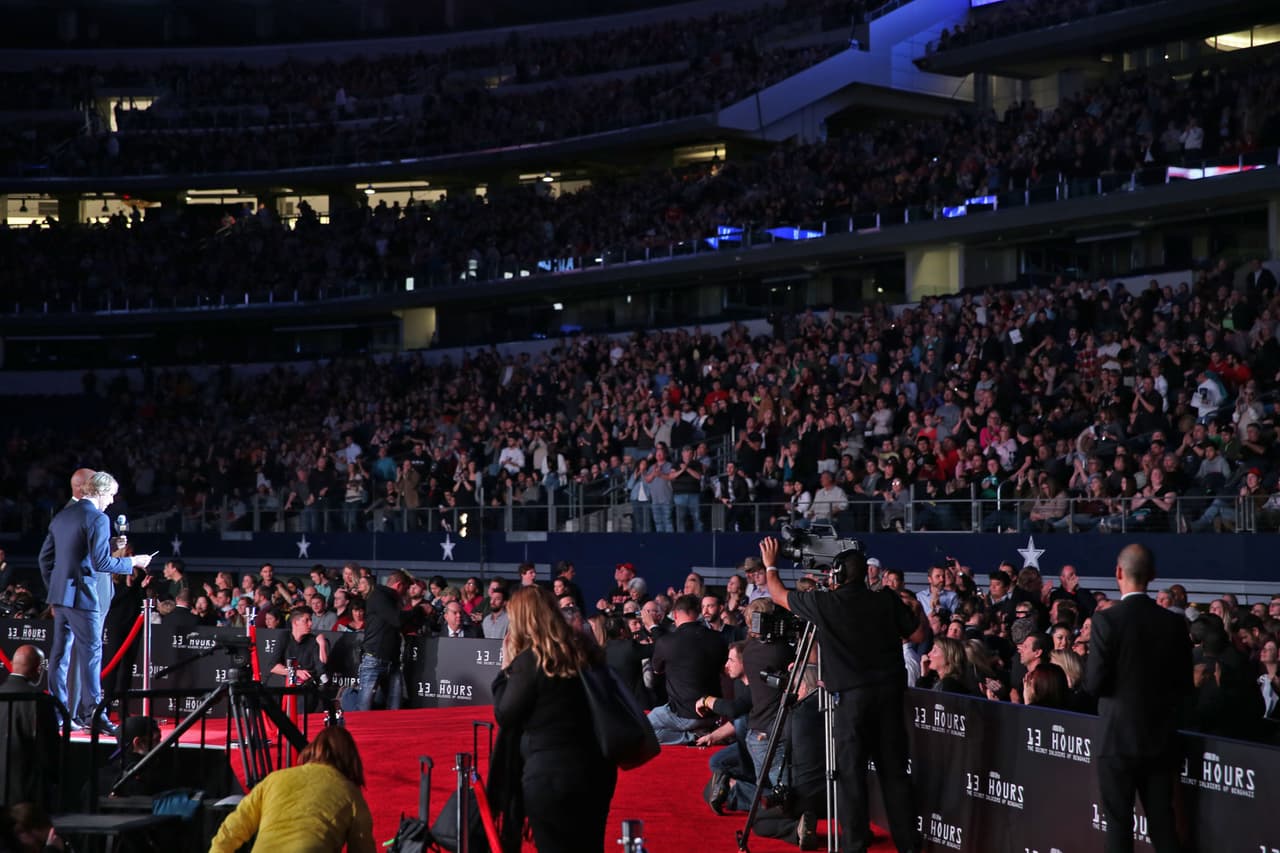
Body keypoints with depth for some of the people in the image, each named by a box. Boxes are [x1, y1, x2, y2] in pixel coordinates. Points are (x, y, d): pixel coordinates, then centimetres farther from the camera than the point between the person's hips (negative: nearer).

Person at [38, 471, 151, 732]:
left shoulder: (62, 515, 13)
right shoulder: (98, 519, -12)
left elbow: (45, 557, 17)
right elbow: (101, 562, -20)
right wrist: (132, 562, -7)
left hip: (61, 595, 8)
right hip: (84, 596, -8)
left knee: (61, 652, 11)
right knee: (91, 653, -5)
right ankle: (92, 714, -5)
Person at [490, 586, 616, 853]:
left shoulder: (529, 660, -12)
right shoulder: (581, 650, 7)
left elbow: (505, 716, -6)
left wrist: (507, 668, 2)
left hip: (550, 775, -6)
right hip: (595, 768, 6)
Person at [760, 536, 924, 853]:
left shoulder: (823, 603, -5)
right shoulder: (888, 600, 2)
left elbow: (778, 595, 11)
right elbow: (919, 636, 11)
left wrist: (770, 565, 29)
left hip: (854, 695, -3)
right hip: (890, 689, 4)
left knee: (852, 771, 2)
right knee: (894, 769, 9)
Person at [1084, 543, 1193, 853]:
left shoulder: (1106, 620, -13)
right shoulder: (1174, 623, -1)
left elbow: (1094, 683, -13)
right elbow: (1185, 686, 4)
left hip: (1117, 737, -3)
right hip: (1161, 738, 4)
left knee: (1119, 825, 4)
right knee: (1163, 823, 10)